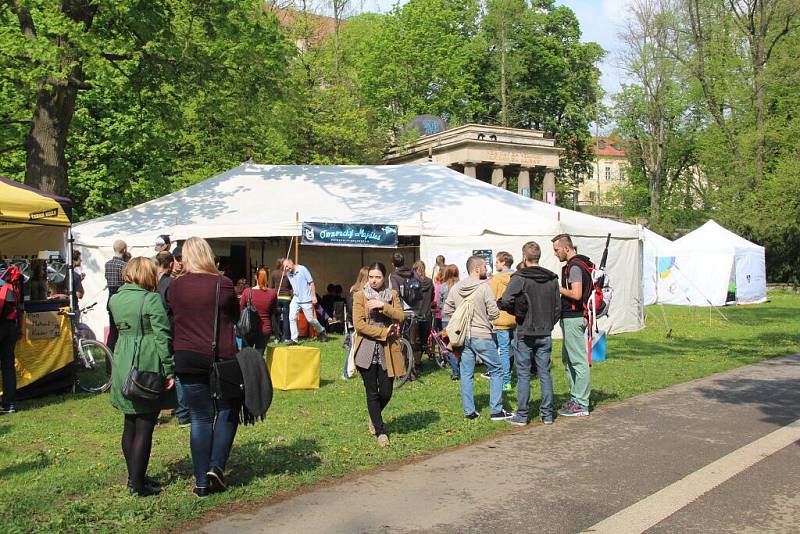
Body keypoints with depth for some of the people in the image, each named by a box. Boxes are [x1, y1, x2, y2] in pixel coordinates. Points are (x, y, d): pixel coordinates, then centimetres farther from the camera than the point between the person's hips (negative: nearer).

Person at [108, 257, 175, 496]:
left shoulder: (115, 299, 8)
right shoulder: (152, 299, -12)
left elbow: (119, 329, 15)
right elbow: (162, 336, -14)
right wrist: (169, 369, -11)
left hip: (122, 365, 7)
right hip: (148, 367, -7)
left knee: (130, 424, 16)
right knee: (144, 427, 0)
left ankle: (134, 476, 26)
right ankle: (138, 483, 4)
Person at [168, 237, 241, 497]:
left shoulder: (175, 286, -1)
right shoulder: (223, 283, -8)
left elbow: (170, 319, 11)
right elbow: (235, 317, 6)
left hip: (187, 358, 3)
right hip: (221, 357, -2)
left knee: (200, 418, 10)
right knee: (227, 411, 15)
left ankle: (201, 481, 14)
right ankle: (216, 466, 3)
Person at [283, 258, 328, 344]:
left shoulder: (302, 269, -9)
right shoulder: (288, 274, 8)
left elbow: (311, 283, -9)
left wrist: (314, 296, -11)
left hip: (306, 299, -5)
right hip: (295, 299, 5)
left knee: (310, 319, 3)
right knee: (292, 318, -8)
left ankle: (321, 331, 29)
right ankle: (294, 339, -3)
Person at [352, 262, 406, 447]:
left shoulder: (392, 295, 9)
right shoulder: (360, 296, -1)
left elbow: (400, 316, -6)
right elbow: (359, 324, -10)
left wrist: (383, 306, -19)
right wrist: (383, 333, -12)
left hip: (387, 351, 2)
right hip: (367, 350, -2)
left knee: (386, 393, 3)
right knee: (372, 393, 2)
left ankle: (374, 417, 35)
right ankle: (380, 431, 15)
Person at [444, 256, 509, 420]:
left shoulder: (455, 288, 3)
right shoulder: (484, 287, -13)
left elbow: (447, 310, 8)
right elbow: (494, 313, -12)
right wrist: (485, 316, 8)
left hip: (463, 336, 5)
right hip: (482, 336, -5)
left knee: (466, 374, 11)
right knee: (496, 371, 8)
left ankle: (469, 411, 14)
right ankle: (496, 410, 8)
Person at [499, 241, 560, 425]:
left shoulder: (519, 278, -12)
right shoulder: (552, 278, 5)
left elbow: (505, 301, -22)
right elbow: (558, 307, 9)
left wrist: (514, 310, -2)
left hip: (525, 334, -4)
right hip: (545, 334, 5)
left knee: (523, 375, 3)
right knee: (545, 374, 11)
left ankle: (521, 416, 7)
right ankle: (547, 414, 15)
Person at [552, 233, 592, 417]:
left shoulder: (574, 266, -16)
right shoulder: (576, 264, 16)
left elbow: (576, 294, -25)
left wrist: (558, 288, -12)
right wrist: (560, 288, 12)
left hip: (573, 319, -11)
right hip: (570, 317, 11)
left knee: (579, 360, -6)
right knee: (567, 359, 17)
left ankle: (581, 405, -2)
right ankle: (575, 397, 25)